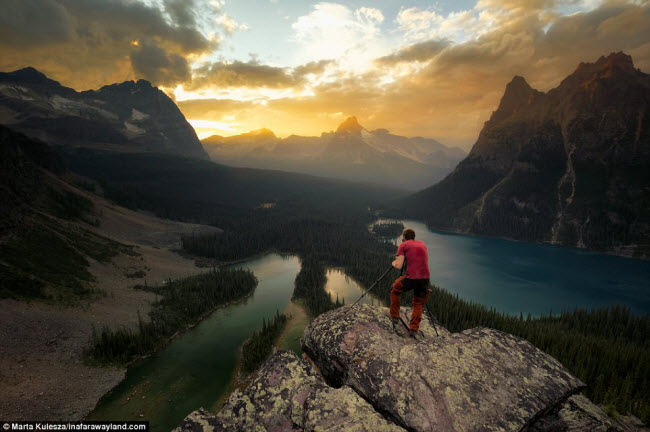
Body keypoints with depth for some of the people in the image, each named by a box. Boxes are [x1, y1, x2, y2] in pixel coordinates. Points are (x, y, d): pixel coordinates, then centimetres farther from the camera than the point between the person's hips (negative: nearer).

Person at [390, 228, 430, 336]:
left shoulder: (403, 245, 3)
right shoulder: (422, 244, 18)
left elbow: (399, 266, -5)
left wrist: (393, 263, 16)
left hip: (410, 278, -4)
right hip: (425, 278, 4)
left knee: (395, 290, 24)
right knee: (418, 303, 21)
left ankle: (394, 315, 30)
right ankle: (414, 328, 11)